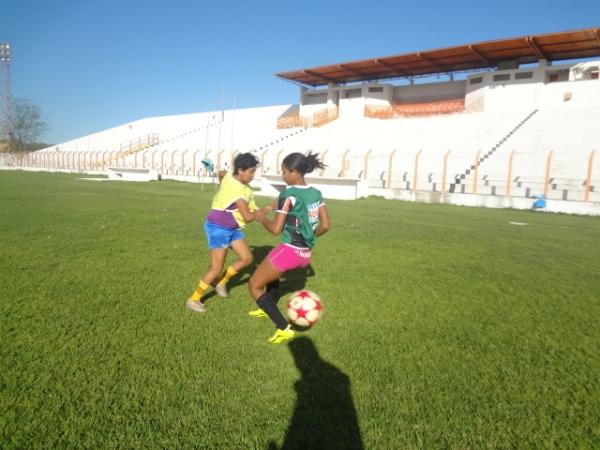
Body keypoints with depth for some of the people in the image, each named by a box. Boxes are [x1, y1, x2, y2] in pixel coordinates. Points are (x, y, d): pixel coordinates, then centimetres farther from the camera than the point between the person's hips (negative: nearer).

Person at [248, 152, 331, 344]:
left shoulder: (289, 194, -17)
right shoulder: (316, 193, 4)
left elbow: (275, 229, -17)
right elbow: (325, 225, 5)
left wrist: (261, 218, 2)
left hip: (289, 250, -8)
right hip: (305, 253, 8)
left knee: (254, 286, 6)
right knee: (272, 272, 35)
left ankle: (284, 328, -1)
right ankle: (268, 309, 48)